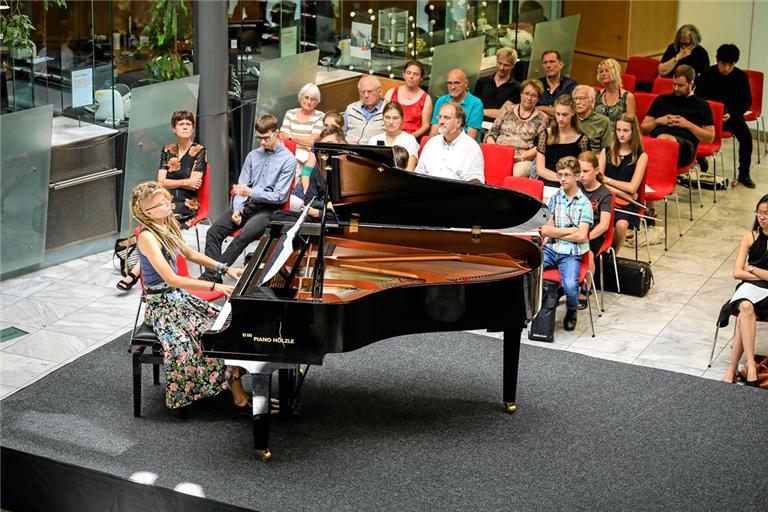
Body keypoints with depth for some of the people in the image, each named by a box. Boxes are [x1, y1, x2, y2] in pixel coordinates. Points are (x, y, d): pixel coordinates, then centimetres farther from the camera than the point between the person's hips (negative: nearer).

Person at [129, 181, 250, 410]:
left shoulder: (167, 225, 4)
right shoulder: (147, 237, -22)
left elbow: (190, 254, 18)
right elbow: (172, 280, -26)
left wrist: (225, 269, 10)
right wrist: (214, 286, -27)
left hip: (178, 296, 8)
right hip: (162, 304, -8)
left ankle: (237, 390, -9)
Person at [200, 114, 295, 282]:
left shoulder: (288, 160, -2)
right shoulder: (253, 155, 15)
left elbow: (278, 196, -8)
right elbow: (241, 187, 13)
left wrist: (251, 192, -18)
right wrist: (237, 209, -6)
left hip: (269, 209, -6)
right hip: (247, 205, 6)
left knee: (244, 235, -34)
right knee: (214, 232, -19)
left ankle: (213, 274, -31)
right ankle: (211, 275, -26)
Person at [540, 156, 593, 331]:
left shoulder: (584, 203, 2)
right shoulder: (554, 198, 10)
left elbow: (581, 236, -8)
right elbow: (545, 230, 2)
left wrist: (555, 232, -4)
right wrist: (570, 230, -4)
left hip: (571, 253, -3)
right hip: (550, 249, 3)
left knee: (570, 286, -31)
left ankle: (572, 311, 5)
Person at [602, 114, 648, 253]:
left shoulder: (641, 156, 2)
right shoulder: (608, 151, 9)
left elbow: (632, 188, -4)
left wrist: (607, 180, 0)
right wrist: (618, 191, -12)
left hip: (626, 203, -1)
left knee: (621, 224, -32)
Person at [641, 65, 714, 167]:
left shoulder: (701, 105, 21)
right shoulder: (661, 100, 30)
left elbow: (710, 138, 13)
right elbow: (643, 128, 29)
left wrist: (688, 125, 1)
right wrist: (658, 121, 8)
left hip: (684, 144, -3)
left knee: (663, 138, -41)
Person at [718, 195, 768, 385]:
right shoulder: (750, 237, 9)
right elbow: (737, 273, 5)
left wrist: (751, 268, 0)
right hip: (751, 286, 2)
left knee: (743, 316, -31)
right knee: (746, 308, -34)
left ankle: (732, 368, -27)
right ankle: (750, 365, -38)